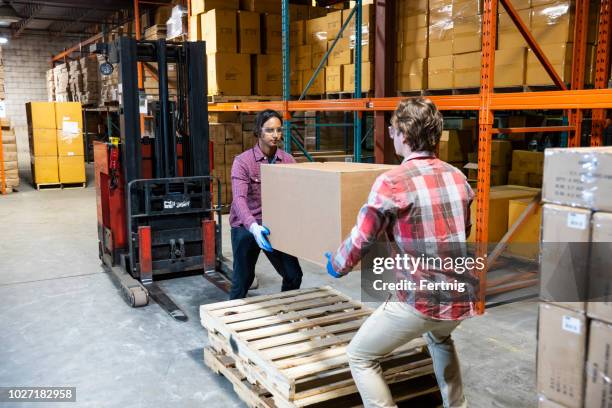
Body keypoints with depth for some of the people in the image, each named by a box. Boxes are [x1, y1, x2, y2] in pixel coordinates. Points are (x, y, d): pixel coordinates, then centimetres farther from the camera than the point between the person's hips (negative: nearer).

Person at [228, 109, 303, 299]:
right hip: (246, 227, -3)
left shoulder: (288, 160, -2)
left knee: (293, 275, 3)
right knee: (243, 278, 2)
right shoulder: (243, 161, -15)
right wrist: (253, 226, -44)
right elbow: (239, 198, -27)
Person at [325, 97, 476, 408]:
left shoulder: (392, 182, -15)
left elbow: (360, 241, -8)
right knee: (440, 338, 39)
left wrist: (336, 266, 13)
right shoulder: (458, 177, 6)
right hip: (462, 296, 7)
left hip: (420, 299, -7)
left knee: (360, 356, 11)